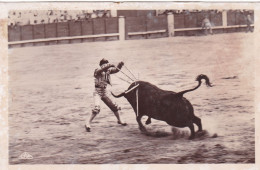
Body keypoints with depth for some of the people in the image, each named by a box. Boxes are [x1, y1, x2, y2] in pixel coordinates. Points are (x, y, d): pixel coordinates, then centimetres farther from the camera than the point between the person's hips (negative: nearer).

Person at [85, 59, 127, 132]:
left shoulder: (108, 71, 3)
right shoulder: (98, 71, -14)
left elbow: (116, 69, 2)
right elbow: (102, 69, -35)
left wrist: (120, 65, -17)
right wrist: (110, 65, -46)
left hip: (104, 93, 7)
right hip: (97, 92, -6)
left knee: (114, 107, 13)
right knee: (96, 108, -25)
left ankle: (119, 120, 34)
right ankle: (88, 123, -18)